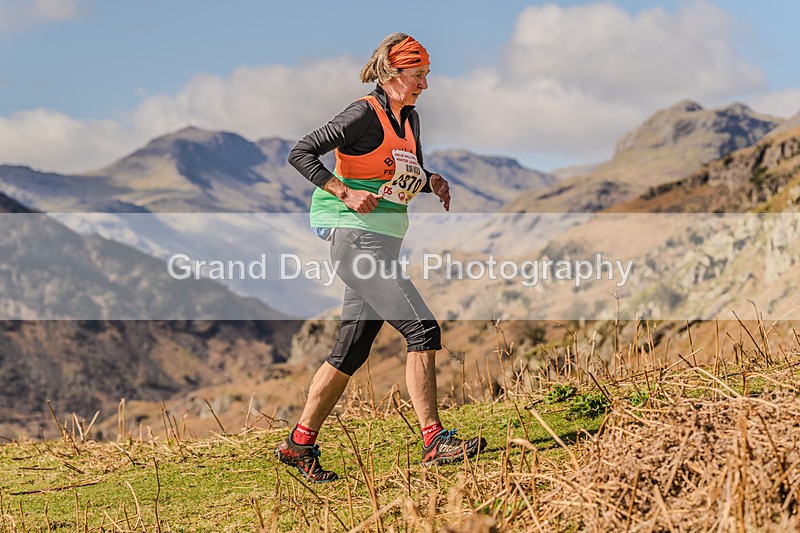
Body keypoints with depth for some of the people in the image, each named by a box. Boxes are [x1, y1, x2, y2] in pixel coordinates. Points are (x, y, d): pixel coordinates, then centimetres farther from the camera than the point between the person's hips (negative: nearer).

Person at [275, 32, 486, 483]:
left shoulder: (410, 119, 13)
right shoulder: (365, 114, -11)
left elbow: (413, 176, 28)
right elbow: (301, 154, -12)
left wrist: (432, 182, 6)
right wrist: (347, 193, -21)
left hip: (385, 243, 9)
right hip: (357, 239, -9)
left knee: (351, 351, 9)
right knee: (423, 329, -15)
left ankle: (300, 444, 17)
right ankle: (434, 442, -13)